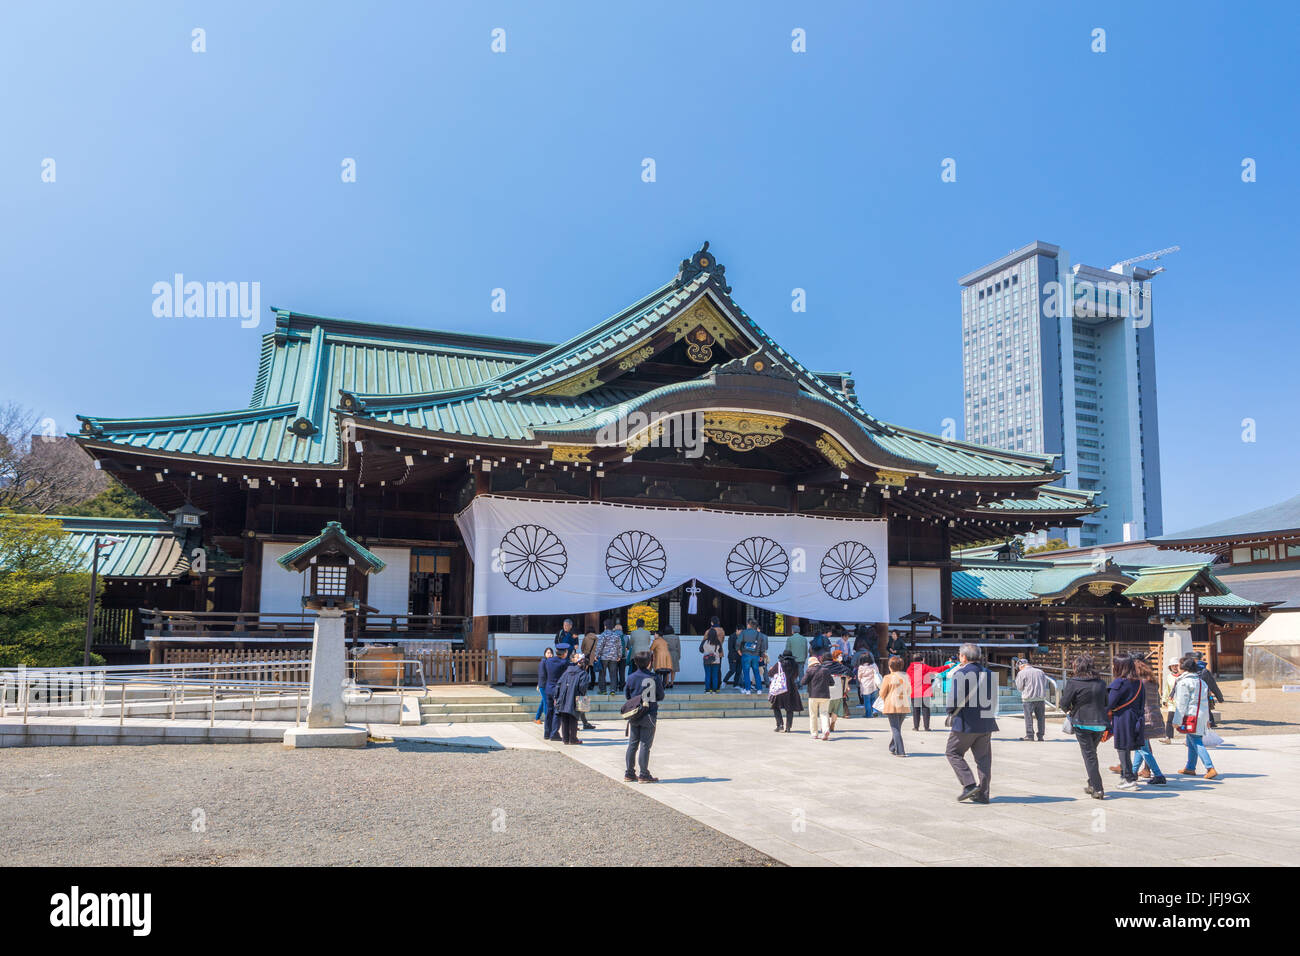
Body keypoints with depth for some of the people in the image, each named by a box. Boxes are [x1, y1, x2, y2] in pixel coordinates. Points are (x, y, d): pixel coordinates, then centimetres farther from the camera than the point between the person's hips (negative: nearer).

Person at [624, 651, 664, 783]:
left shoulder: (631, 677, -2)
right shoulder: (654, 678, -11)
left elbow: (626, 695, 7)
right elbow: (661, 696, -2)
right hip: (649, 715, -4)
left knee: (632, 744, 11)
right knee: (645, 745, 0)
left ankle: (629, 773, 16)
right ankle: (643, 775, 2)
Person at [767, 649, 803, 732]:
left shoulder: (779, 664, -4)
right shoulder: (795, 665, 4)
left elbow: (769, 673, 5)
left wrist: (770, 669, 26)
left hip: (780, 688, -2)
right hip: (791, 689, 2)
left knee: (776, 707, 10)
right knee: (790, 709, 10)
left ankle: (780, 724, -3)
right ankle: (788, 727, 2)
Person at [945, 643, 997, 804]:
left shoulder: (960, 673, -12)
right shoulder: (988, 673, 10)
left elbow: (956, 697, -16)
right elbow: (994, 699, 14)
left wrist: (951, 712, 1)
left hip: (967, 723, -7)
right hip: (986, 723, 7)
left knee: (953, 753, 6)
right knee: (983, 758, 10)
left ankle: (969, 784, -6)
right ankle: (982, 793, 11)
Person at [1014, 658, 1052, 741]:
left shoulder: (1021, 673, -2)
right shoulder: (1040, 672, 12)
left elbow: (1019, 688, 0)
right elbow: (1046, 684, 14)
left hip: (1028, 698, -4)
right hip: (1041, 698, 4)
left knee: (1028, 717, 2)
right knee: (1041, 717, 10)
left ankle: (1029, 735, 2)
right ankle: (1040, 736, 13)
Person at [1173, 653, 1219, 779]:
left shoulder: (1184, 682, -13)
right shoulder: (1201, 681, 13)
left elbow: (1181, 703, -15)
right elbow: (1206, 701, 18)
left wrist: (1177, 721, -11)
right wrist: (1207, 719, 23)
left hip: (1191, 716, -8)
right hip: (1202, 715, 8)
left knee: (1197, 743, -7)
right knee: (1191, 743, 17)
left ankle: (1210, 768, -15)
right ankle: (1190, 768, 25)